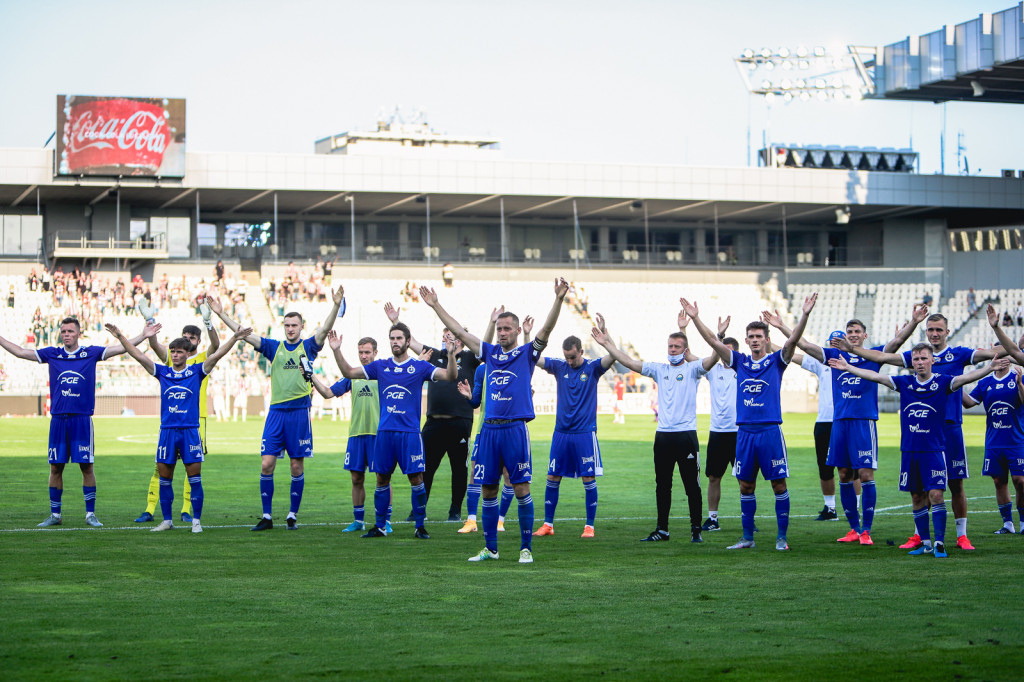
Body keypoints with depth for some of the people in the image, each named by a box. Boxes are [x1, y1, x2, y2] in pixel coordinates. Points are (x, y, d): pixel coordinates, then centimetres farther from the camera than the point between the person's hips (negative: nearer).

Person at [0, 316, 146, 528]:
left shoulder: (91, 353, 3)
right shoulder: (52, 354, 8)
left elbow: (121, 348, 2)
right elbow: (20, 352, 12)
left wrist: (143, 336, -6)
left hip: (82, 419, -2)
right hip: (58, 419, 2)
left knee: (86, 466, -1)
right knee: (56, 467, 5)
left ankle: (90, 514, 6)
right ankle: (55, 515, 14)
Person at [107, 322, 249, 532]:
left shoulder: (196, 371, 3)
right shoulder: (163, 372, 7)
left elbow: (216, 355, -6)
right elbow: (139, 356, 4)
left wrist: (234, 339, -17)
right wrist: (120, 337, -2)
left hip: (190, 431, -2)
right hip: (167, 430, 2)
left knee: (194, 477, -3)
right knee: (164, 478, 5)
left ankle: (196, 521, 4)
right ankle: (167, 520, 15)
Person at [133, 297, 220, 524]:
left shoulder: (204, 359, 6)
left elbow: (216, 345, -12)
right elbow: (154, 345, -4)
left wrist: (208, 322, -29)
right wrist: (149, 322, -19)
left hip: (196, 419, -1)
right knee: (160, 465, -2)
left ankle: (186, 510, 8)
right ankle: (150, 510, 1)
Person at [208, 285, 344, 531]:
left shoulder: (308, 347, 5)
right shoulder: (274, 347, 10)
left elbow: (325, 329, -10)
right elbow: (244, 334, 8)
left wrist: (336, 306, -25)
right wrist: (221, 314, 3)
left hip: (299, 412, -2)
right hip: (276, 411, 2)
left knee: (297, 466, 2)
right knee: (267, 464, -3)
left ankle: (293, 515, 12)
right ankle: (266, 516, 4)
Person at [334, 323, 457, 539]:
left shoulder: (419, 367, 1)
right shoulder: (380, 366, 10)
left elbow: (450, 376, -7)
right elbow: (349, 372, 13)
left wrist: (451, 355, -24)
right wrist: (337, 351, 1)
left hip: (410, 432, -3)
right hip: (384, 431, 3)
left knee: (416, 477, -5)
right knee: (382, 478, 6)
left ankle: (420, 526, 5)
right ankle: (379, 526, 15)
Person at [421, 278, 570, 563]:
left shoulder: (527, 353, 3)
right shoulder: (490, 353, 14)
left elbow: (546, 329, -11)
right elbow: (459, 331, 18)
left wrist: (558, 300, -25)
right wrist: (436, 306, 17)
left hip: (515, 429, -4)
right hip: (489, 429, 5)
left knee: (521, 488, -4)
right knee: (487, 490, 6)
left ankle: (526, 548, 3)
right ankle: (490, 548, 15)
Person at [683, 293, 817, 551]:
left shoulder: (776, 361, 2)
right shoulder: (740, 361, 11)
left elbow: (793, 339, -12)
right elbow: (714, 341, 7)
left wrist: (805, 315, -26)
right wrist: (695, 318, -1)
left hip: (770, 431, -3)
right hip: (744, 432, 3)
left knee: (778, 484, -2)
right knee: (746, 486, 7)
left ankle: (782, 537, 4)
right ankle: (747, 537, 14)